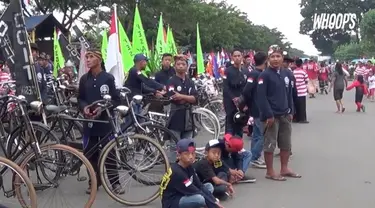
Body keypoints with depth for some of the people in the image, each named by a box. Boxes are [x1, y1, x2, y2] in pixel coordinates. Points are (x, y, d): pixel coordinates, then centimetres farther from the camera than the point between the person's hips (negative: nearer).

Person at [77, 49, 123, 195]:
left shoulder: (108, 78, -3)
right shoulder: (84, 79, 7)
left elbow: (116, 99, -3)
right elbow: (80, 98, 12)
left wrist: (102, 108, -17)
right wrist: (84, 107, -9)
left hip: (105, 120, -3)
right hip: (89, 120, 3)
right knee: (91, 153, 5)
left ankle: (114, 183, 9)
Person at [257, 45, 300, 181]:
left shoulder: (286, 74, 10)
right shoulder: (265, 75, -11)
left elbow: (289, 94, 16)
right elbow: (261, 97, -16)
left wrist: (291, 111, 10)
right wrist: (268, 115, -19)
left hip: (285, 115, 7)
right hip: (272, 116, -7)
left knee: (286, 144, 14)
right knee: (270, 144, 0)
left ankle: (284, 169, 26)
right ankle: (270, 172, 9)